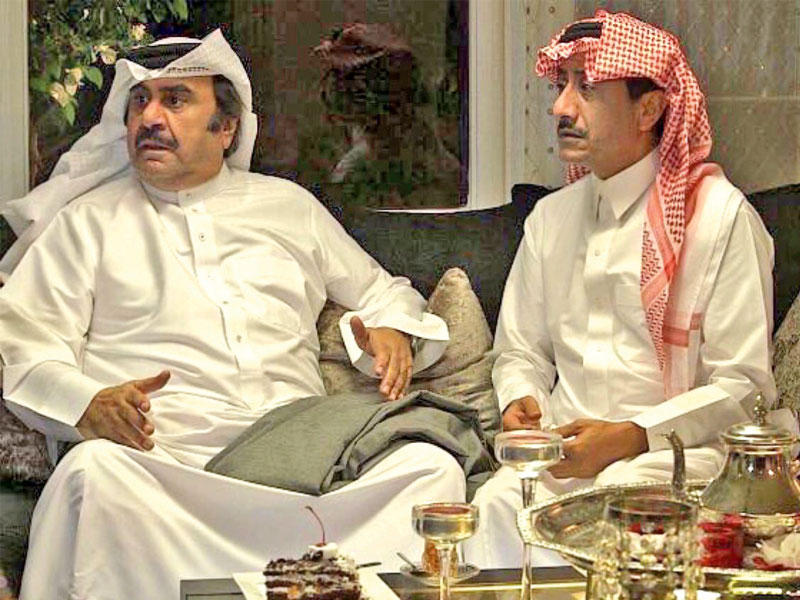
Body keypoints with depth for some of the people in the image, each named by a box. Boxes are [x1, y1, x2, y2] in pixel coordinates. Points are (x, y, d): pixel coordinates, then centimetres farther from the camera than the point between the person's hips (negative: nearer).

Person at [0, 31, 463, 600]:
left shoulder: (289, 205, 27)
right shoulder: (90, 219, 20)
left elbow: (381, 291, 35)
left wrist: (393, 332, 9)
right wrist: (89, 405, -13)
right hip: (159, 458, -1)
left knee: (432, 466, -26)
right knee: (92, 471, -37)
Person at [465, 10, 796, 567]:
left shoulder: (722, 215, -4)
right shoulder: (551, 217, 15)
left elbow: (743, 384, -7)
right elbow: (521, 350, 23)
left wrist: (630, 437, -17)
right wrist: (520, 403, -2)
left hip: (675, 447, -4)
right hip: (565, 446, 4)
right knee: (497, 504, -29)